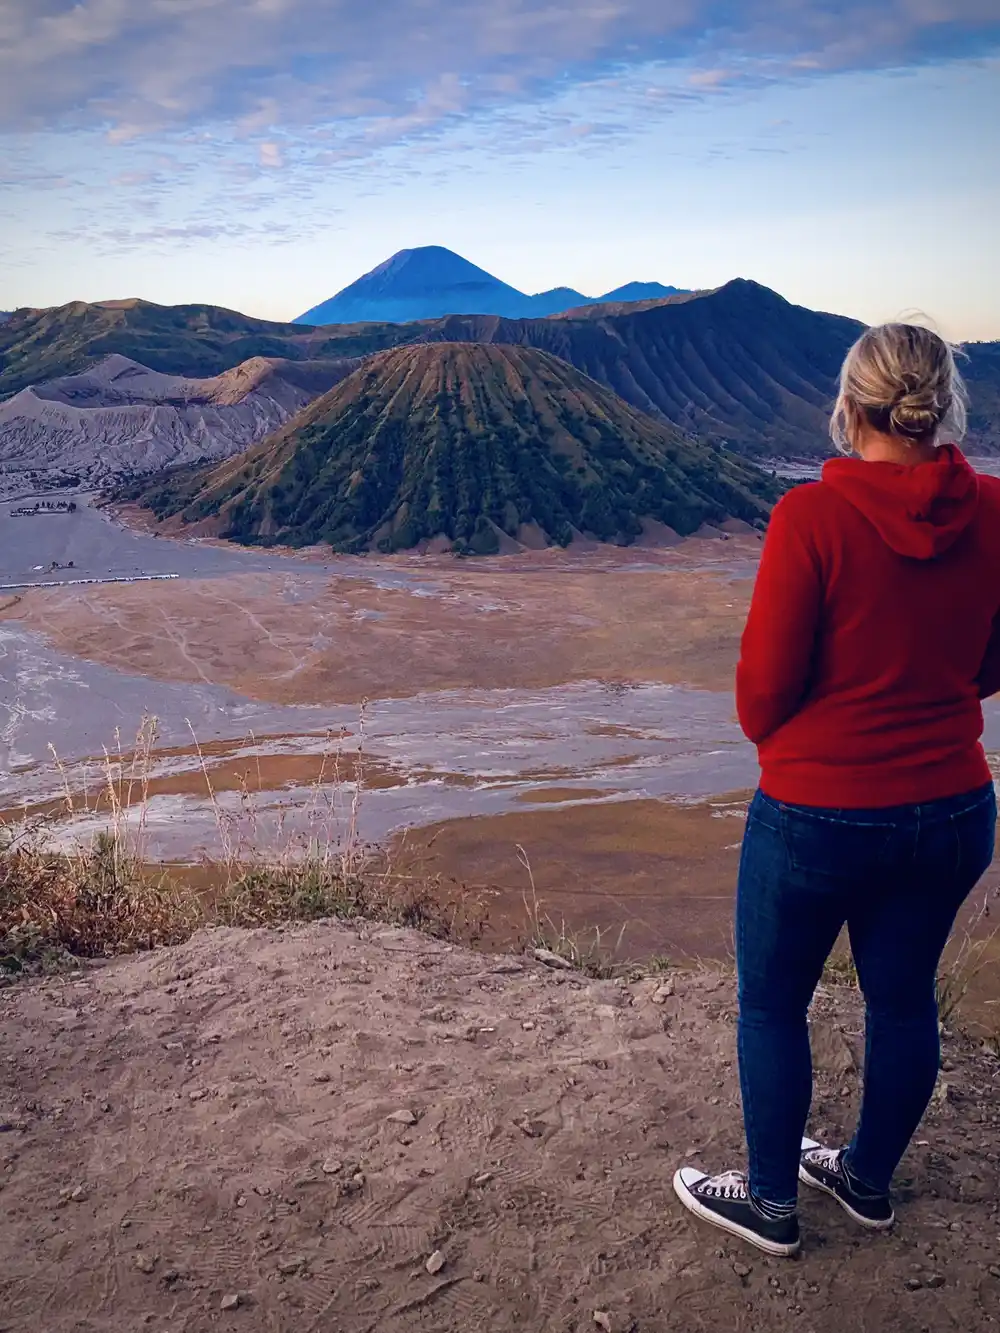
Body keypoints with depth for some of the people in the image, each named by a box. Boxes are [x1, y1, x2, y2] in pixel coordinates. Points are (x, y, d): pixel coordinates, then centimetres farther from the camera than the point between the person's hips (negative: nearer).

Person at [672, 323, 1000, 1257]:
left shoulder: (813, 516, -19)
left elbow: (762, 690, -14)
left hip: (818, 813, -5)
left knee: (772, 1005, 15)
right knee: (904, 999, 21)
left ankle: (771, 1202, 31)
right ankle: (867, 1179, 41)